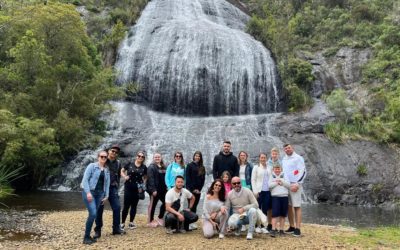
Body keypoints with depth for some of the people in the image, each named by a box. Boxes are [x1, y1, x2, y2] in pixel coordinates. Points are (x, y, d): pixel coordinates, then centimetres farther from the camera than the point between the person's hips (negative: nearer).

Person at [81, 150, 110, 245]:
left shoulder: (107, 170, 13)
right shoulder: (92, 166, -4)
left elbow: (107, 183, 15)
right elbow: (85, 179, -10)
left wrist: (106, 195, 8)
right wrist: (88, 192, -18)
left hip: (99, 194, 6)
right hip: (89, 192, -6)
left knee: (94, 214, 5)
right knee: (93, 213, -16)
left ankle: (88, 236, 17)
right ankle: (86, 237, -4)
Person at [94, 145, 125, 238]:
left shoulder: (118, 163, 11)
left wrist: (117, 186, 12)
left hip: (113, 188, 4)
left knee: (117, 207, 1)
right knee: (99, 209, 0)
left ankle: (116, 228, 13)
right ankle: (98, 230, 9)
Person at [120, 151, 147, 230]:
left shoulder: (144, 167, 4)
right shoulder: (130, 164, -2)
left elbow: (145, 177, 13)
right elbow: (122, 171, 7)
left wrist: (143, 184, -2)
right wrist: (124, 176, -10)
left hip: (137, 189, 2)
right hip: (128, 188, -2)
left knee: (134, 206, 9)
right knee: (126, 205, -2)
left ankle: (131, 222, 21)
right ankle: (122, 223, 7)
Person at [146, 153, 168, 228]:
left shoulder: (163, 167, 13)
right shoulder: (151, 167, -8)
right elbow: (150, 179, -16)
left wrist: (166, 187, 8)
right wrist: (153, 190, -22)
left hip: (163, 189, 7)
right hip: (155, 190, -7)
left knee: (165, 203, 9)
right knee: (153, 204, 2)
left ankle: (160, 218, 25)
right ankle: (151, 221, 13)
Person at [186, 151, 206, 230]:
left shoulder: (202, 167, 12)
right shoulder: (190, 165, 1)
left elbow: (203, 179, 9)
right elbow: (188, 178, -5)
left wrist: (199, 189, -3)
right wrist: (193, 189, -10)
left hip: (198, 190, 4)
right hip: (190, 189, -4)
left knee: (195, 206, 6)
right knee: (191, 206, -6)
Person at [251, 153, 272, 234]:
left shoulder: (269, 168, 10)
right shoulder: (256, 167, 2)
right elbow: (253, 180, -1)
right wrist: (255, 191, -8)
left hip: (267, 191, 3)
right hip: (259, 191, -3)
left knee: (265, 209, 5)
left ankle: (263, 226, 14)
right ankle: (257, 226, 12)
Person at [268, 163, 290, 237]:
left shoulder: (284, 176, 14)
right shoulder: (271, 176, 9)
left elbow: (288, 185, 2)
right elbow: (269, 185, -6)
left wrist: (281, 181, -10)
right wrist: (277, 183, -10)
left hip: (284, 196, 3)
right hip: (275, 196, -3)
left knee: (283, 214, 6)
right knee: (275, 213, -10)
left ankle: (281, 229, 13)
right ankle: (273, 229, -10)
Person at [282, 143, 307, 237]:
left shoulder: (298, 158, -4)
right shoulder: (283, 159, 16)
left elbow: (303, 172, -10)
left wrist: (297, 184, -16)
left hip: (295, 185, -6)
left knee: (297, 206, -6)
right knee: (288, 206, 8)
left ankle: (297, 229, -6)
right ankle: (291, 227, 16)